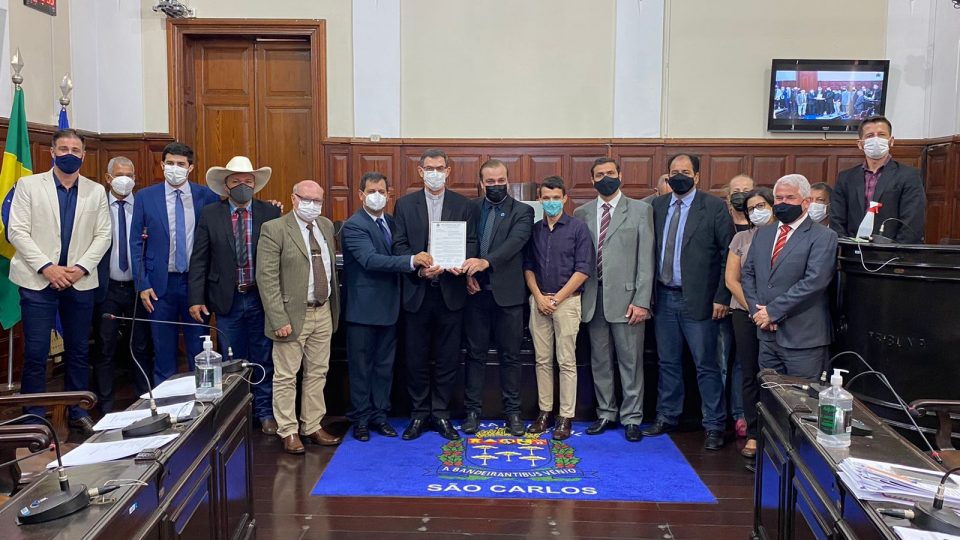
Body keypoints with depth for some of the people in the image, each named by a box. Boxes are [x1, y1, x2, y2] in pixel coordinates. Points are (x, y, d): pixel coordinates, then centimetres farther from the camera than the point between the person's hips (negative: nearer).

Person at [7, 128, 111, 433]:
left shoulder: (96, 191, 8)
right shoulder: (28, 185, 3)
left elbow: (103, 235, 4)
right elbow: (17, 231, -3)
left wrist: (81, 267, -9)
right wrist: (47, 267, -13)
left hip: (80, 282, 2)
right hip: (39, 281, -2)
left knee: (78, 351, 9)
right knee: (36, 353, -2)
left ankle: (78, 413, 21)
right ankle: (34, 419, 9)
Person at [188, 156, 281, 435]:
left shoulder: (270, 213, -2)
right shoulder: (210, 215, -1)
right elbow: (199, 260, -1)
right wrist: (196, 298, -6)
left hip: (262, 298, 0)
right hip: (227, 300, 0)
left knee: (263, 360, 10)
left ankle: (265, 412, 23)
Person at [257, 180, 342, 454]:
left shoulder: (326, 226, 9)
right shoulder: (274, 229, -11)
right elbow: (266, 277, -15)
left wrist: (335, 305, 13)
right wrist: (279, 319, -19)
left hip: (324, 313, 6)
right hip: (293, 314, -6)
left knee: (317, 373, 13)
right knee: (286, 376, 4)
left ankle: (313, 427, 25)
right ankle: (288, 431, 16)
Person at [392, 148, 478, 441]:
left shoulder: (464, 205, 6)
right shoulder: (405, 204, 6)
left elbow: (471, 243, 2)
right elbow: (399, 245, 0)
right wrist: (419, 269, -16)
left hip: (450, 291, 0)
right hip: (417, 291, 0)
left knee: (447, 358, 6)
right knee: (416, 357, 7)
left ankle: (441, 414, 18)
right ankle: (419, 414, 19)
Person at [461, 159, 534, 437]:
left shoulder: (522, 212, 0)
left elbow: (515, 242, -16)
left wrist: (486, 262, -30)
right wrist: (468, 273, -9)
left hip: (507, 293, -2)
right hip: (476, 291, 2)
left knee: (510, 355, 5)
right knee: (475, 354, 8)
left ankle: (512, 411, 15)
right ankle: (472, 410, 16)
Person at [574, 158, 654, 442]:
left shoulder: (640, 210, 3)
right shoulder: (581, 213, 10)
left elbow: (645, 258, -3)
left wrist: (641, 301, -9)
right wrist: (577, 298, 3)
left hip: (626, 296, -3)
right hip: (593, 297, 3)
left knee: (630, 361, 2)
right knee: (599, 360, 10)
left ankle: (631, 418, 14)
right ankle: (606, 414, 22)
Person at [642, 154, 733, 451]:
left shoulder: (714, 207, -5)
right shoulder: (657, 206, 8)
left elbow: (728, 254, -6)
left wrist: (722, 297, -10)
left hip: (698, 300, -4)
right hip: (664, 298, 4)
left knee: (706, 365, 2)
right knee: (668, 362, 14)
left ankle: (714, 426, 14)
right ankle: (667, 417, 27)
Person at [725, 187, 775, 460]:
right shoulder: (741, 238, 8)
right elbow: (731, 279, 4)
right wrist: (753, 309, -7)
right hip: (745, 313, 2)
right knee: (749, 374, 5)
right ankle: (754, 434, 12)